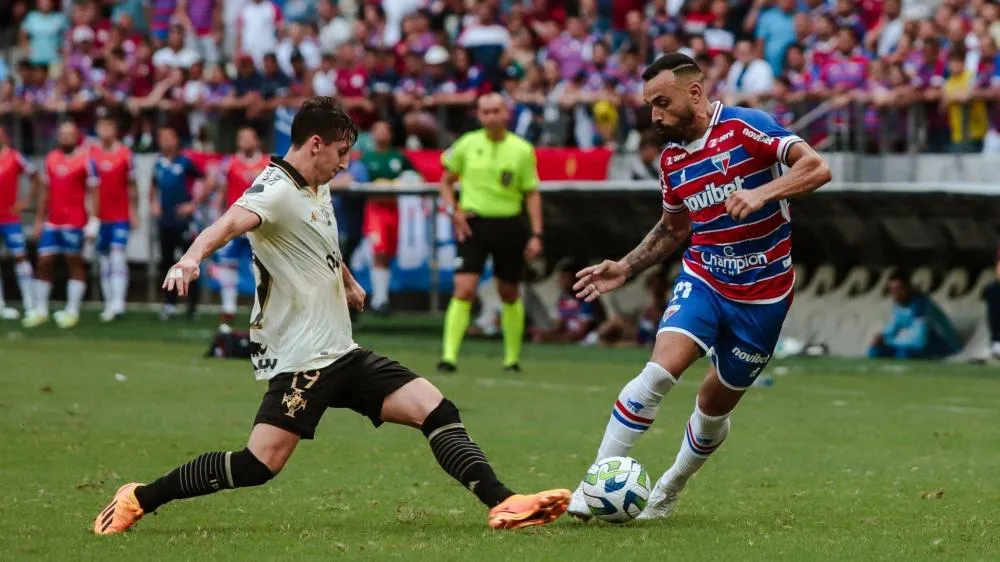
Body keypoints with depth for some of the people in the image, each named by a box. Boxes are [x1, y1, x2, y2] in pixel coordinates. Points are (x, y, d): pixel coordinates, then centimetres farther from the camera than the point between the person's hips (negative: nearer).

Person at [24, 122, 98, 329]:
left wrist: (93, 220, -14)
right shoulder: (51, 159, 11)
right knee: (44, 263, 4)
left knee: (75, 263, 3)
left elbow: (92, 193, -7)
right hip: (52, 221, 6)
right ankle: (40, 310, 12)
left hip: (75, 222, -6)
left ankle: (72, 311, 7)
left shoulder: (85, 160, -6)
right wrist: (39, 219, 16)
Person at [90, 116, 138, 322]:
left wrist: (133, 212, 2)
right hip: (99, 216, 3)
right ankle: (109, 304, 9)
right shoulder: (90, 153, 5)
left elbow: (131, 186, 4)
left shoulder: (125, 153, -1)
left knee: (118, 255, -13)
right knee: (104, 261, 6)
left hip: (121, 215, -3)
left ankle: (117, 303, -18)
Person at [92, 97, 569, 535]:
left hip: (343, 354, 9)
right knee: (259, 465, -16)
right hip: (300, 361, -9)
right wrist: (192, 256, -57)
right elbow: (232, 222, -38)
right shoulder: (276, 190, -15)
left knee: (436, 410, -4)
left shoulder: (318, 191, 13)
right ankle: (139, 499, -1)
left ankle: (502, 504, -6)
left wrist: (349, 282, 53)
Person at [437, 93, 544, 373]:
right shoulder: (467, 144, 1)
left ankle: (512, 358, 25)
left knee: (510, 294, 12)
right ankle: (449, 356, -15)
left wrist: (536, 234, -3)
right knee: (464, 290, -14)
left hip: (508, 226, 1)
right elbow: (446, 180, 13)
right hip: (473, 224, -1)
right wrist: (453, 210, -3)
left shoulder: (522, 150, 0)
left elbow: (532, 193, 4)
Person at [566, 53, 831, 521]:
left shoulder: (746, 128, -14)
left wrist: (762, 193, -35)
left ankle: (667, 492, 33)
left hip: (763, 293, -3)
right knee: (659, 371, -21)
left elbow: (817, 169, -22)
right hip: (702, 280, 3)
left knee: (716, 406, 8)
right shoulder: (671, 159, 5)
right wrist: (627, 268, 10)